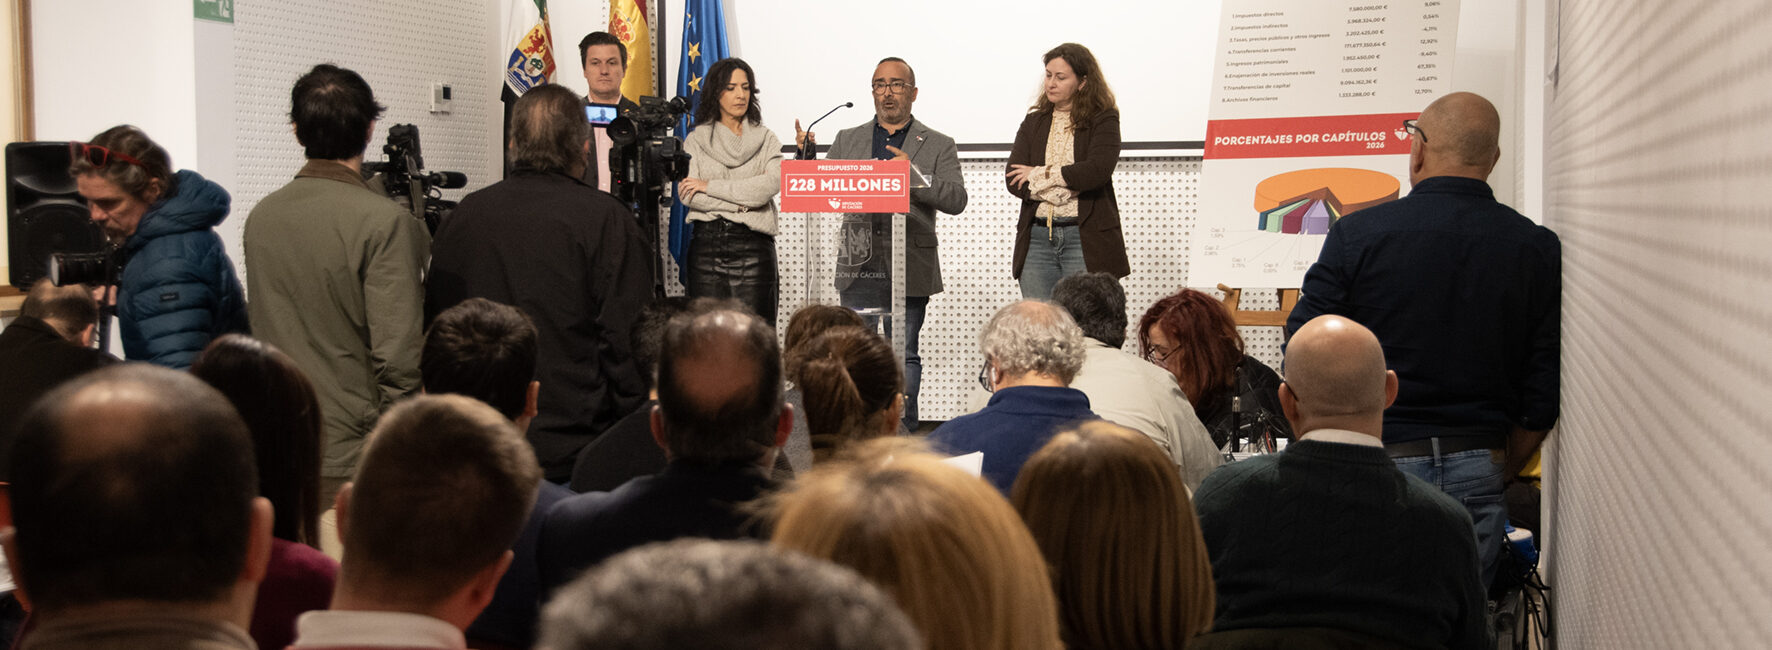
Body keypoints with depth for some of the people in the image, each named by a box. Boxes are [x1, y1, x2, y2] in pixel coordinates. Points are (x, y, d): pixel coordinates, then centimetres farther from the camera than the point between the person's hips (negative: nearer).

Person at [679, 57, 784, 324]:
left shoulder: (766, 140, 10)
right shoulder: (696, 140, 10)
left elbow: (771, 184, -9)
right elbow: (687, 196, -3)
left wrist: (710, 185, -7)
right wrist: (742, 205, -8)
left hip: (754, 246, 0)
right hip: (707, 243, 0)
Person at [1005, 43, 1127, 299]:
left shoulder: (1103, 120, 3)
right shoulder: (1034, 122, 15)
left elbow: (1098, 170, -14)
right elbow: (1014, 180, 4)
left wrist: (1040, 175, -5)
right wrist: (1064, 189, -10)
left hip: (1085, 239, -4)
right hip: (1037, 237, 4)